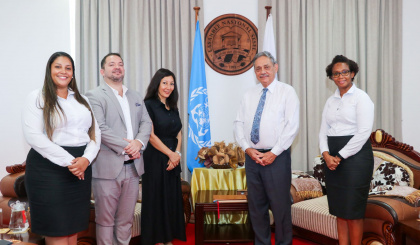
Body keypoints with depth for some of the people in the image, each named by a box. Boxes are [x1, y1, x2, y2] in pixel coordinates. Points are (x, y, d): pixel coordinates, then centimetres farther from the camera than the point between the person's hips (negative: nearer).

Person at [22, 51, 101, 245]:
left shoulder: (82, 100, 15)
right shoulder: (37, 98, 1)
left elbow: (95, 132, 8)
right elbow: (33, 136, -11)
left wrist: (86, 159, -10)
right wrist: (68, 161, -15)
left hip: (81, 169, 5)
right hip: (48, 169, -4)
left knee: (73, 228, 10)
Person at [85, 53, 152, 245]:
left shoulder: (136, 97, 17)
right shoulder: (95, 96, -2)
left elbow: (146, 123, 9)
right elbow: (100, 128, -13)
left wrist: (139, 142, -10)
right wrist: (125, 147, -15)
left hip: (133, 167, 5)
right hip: (107, 167, -5)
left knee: (126, 220, 13)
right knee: (105, 220, 7)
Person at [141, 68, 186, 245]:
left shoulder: (173, 108, 13)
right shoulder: (149, 105, -7)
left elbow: (178, 134, 11)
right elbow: (151, 135, -13)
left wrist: (177, 154, -5)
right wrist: (170, 154, -11)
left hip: (173, 160, 6)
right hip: (155, 159, -6)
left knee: (172, 198, 9)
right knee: (157, 199, 3)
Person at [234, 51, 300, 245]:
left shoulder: (287, 92, -2)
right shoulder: (249, 95, 12)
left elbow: (292, 126, -10)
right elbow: (239, 123, 9)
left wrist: (273, 153, -13)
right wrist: (248, 148, -6)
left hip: (277, 157, -4)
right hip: (252, 156, 4)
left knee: (280, 205, 3)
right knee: (256, 205, 12)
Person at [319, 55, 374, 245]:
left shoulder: (361, 97, -4)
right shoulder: (330, 101, 13)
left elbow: (363, 132, -13)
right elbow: (323, 131, 10)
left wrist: (340, 156, -14)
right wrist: (326, 155, -7)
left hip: (354, 156, -6)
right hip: (332, 158, 6)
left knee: (353, 210, 1)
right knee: (338, 209, 11)